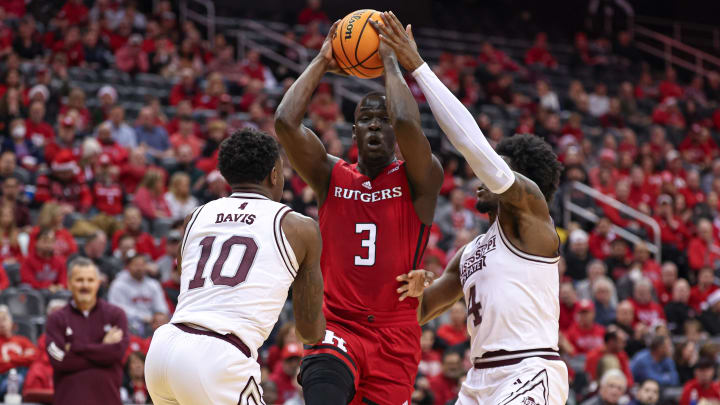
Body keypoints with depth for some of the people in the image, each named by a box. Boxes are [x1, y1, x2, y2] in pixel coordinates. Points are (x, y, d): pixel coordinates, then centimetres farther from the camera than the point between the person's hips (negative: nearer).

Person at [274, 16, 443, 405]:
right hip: (337, 328, 0)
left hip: (395, 336, 0)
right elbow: (285, 122, -6)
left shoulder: (419, 179, 2)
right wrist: (321, 62, 1)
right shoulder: (330, 176, 9)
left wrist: (389, 60, -6)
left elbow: (407, 123, -19)